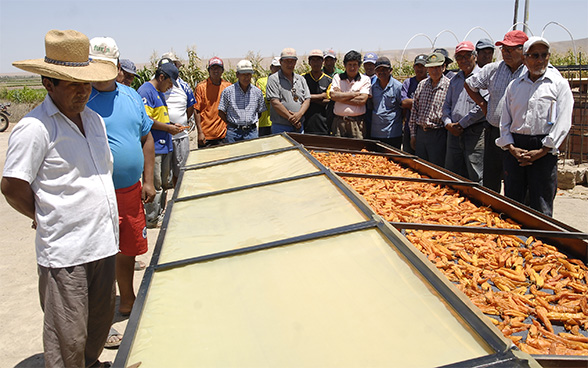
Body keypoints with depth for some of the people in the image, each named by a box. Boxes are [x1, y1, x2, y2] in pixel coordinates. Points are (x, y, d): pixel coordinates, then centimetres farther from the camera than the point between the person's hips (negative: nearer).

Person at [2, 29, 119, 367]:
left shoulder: (94, 120, 11)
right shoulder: (34, 128, -13)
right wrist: (46, 218, 2)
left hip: (104, 241, 7)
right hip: (64, 250, -7)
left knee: (101, 317, 22)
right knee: (68, 338, 5)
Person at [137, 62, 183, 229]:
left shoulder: (160, 93, 19)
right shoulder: (146, 91, -12)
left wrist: (172, 125, 12)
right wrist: (167, 128, -13)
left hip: (165, 146, 10)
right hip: (153, 147, -10)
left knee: (164, 184, 16)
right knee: (155, 186, -4)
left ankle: (161, 215, 27)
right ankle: (152, 220, 6)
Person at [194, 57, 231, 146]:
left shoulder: (228, 86, 7)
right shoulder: (201, 87, -2)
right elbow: (197, 110, -4)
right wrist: (200, 132, -10)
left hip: (223, 135, 3)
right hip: (206, 136, -3)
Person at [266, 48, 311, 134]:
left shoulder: (301, 79, 15)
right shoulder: (273, 79, -2)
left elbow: (307, 99, 9)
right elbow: (275, 103, -12)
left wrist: (299, 114, -11)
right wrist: (291, 118, -13)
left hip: (299, 126, 5)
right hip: (281, 127, -5)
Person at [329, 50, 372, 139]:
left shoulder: (365, 79, 6)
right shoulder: (337, 77, 11)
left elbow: (362, 100, -7)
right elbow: (333, 95, -5)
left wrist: (341, 97, -5)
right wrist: (355, 93, -4)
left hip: (357, 122, -1)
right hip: (339, 121, 2)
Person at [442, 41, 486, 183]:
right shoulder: (455, 79, 19)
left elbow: (481, 107, -13)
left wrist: (461, 124, -10)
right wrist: (448, 123, 2)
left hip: (474, 132, -7)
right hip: (454, 132, 7)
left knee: (476, 177, -5)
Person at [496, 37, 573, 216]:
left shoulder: (559, 84, 4)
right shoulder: (514, 85, 14)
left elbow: (563, 123, -4)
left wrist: (541, 151, -11)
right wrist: (511, 148, -3)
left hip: (544, 151, -3)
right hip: (515, 150, 3)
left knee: (541, 208, -1)